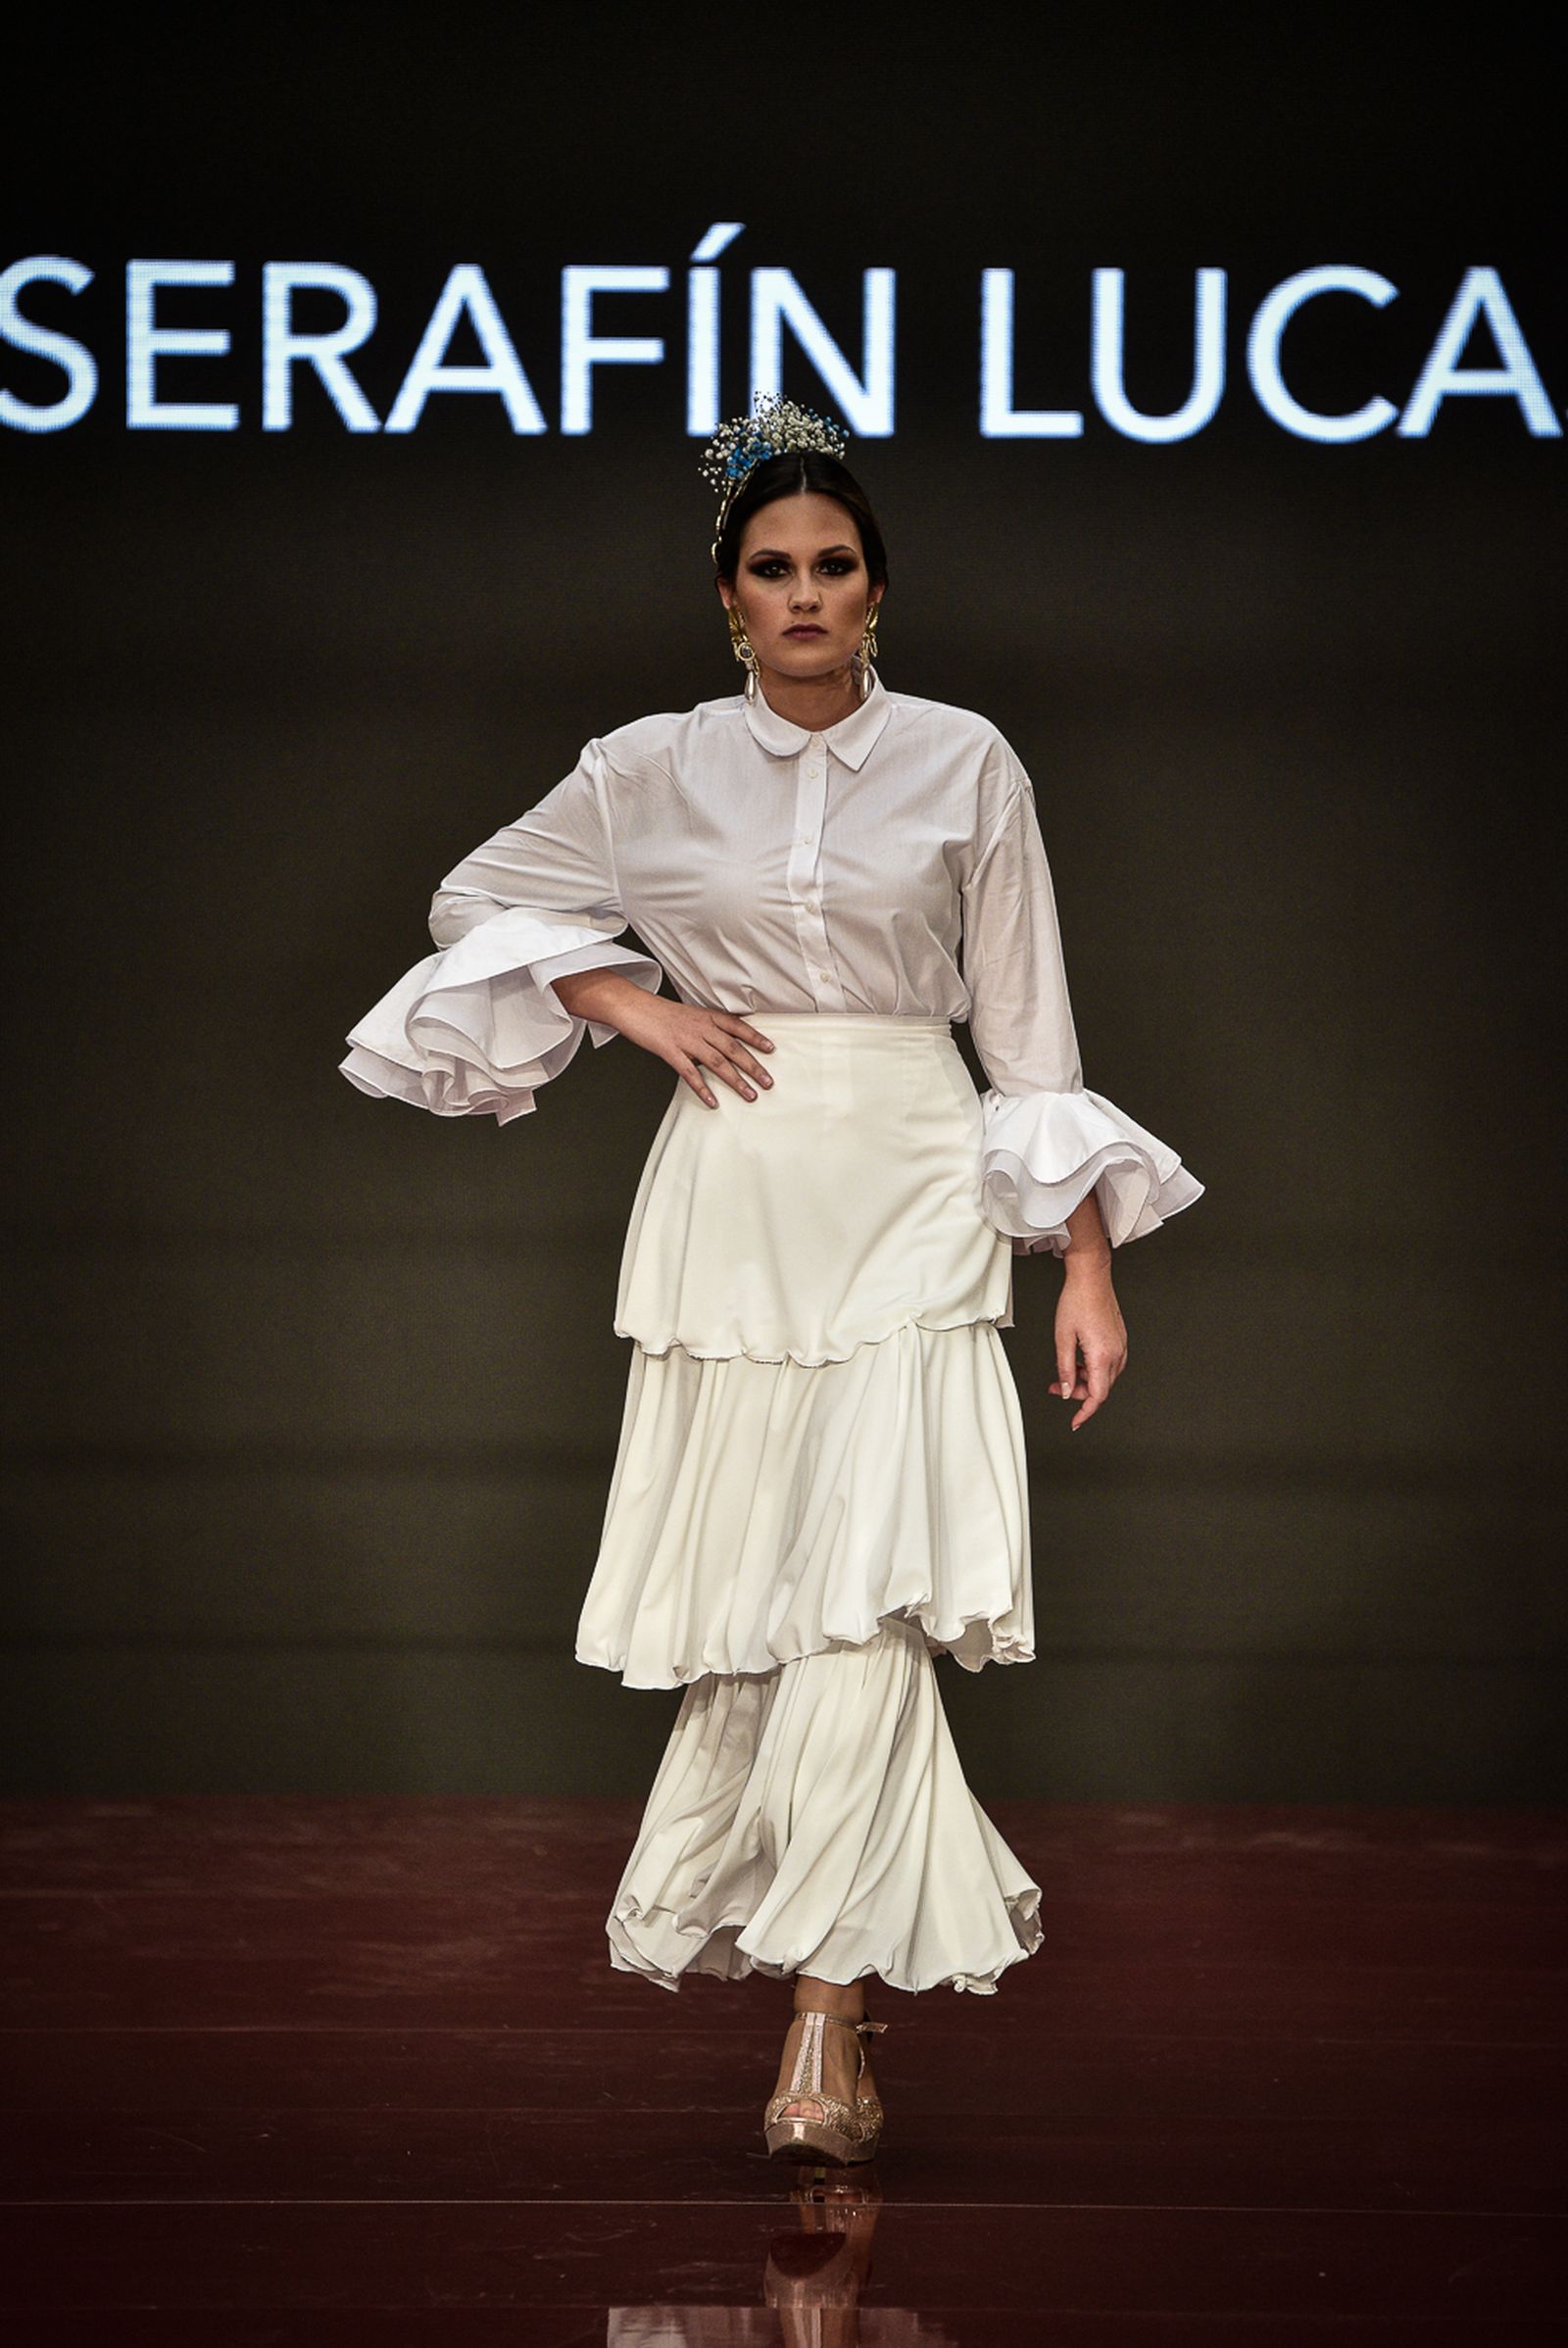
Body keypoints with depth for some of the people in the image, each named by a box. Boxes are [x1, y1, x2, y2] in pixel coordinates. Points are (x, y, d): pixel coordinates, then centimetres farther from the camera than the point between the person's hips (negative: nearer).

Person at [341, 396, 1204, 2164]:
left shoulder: (963, 765, 4)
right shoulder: (652, 773, 6)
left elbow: (1029, 1024, 6)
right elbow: (474, 902, 18)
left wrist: (1086, 1263, 3)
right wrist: (630, 1001, 2)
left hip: (912, 1196, -2)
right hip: (732, 1202, 2)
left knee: (871, 1582, -13)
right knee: (746, 1581, 3)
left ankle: (826, 2012, -14)